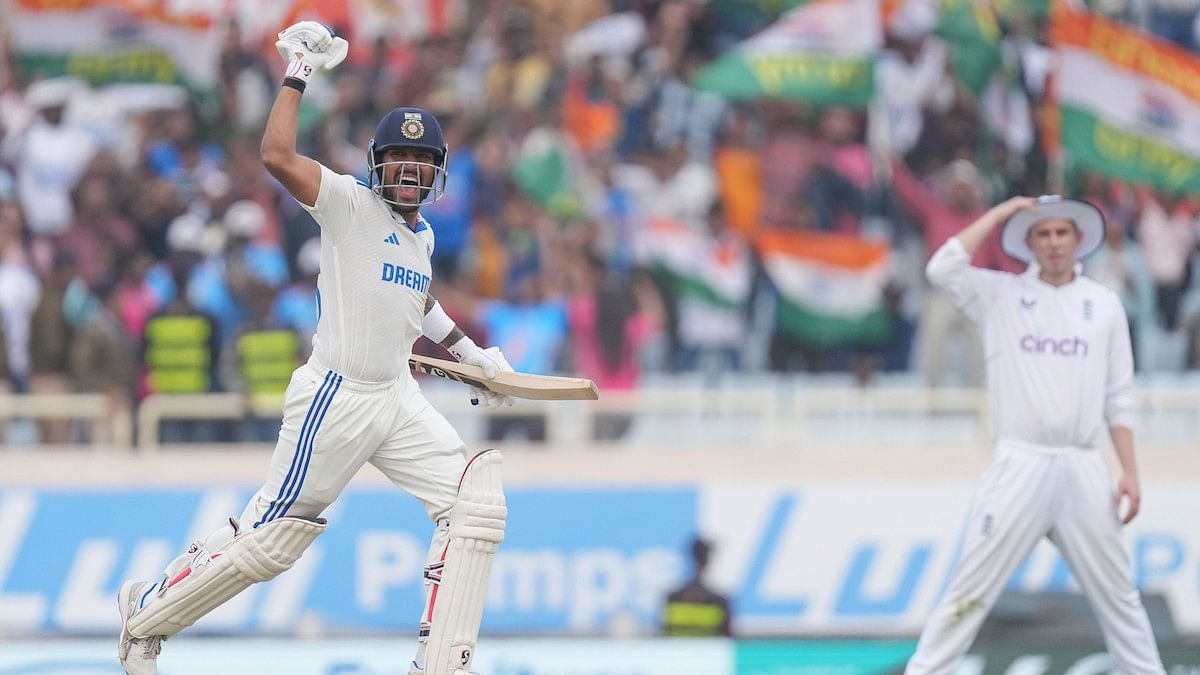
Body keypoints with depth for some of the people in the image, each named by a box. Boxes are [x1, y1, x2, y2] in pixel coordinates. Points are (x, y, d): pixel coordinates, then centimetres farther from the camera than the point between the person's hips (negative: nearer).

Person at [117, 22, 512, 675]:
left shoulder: (423, 235, 15)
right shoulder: (349, 204, -8)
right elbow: (277, 156, -25)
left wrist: (468, 350, 29)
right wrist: (299, 71, -20)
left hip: (398, 398, 7)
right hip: (336, 398, -7)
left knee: (477, 504, -8)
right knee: (269, 540, -3)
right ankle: (146, 611, 18)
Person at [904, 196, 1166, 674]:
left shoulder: (1104, 305, 10)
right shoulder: (1000, 294, 4)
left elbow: (1118, 399, 10)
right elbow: (942, 270, -14)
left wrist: (1130, 472, 2)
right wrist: (1002, 212, -7)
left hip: (1082, 472, 2)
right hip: (1019, 468, -2)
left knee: (1116, 593, 9)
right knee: (971, 589, -6)